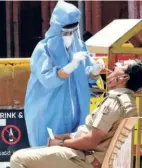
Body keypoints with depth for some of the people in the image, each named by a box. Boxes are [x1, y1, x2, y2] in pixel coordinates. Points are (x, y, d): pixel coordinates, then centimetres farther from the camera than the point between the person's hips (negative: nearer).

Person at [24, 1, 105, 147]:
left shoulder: (79, 46, 2)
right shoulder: (43, 49, -13)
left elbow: (87, 76, 4)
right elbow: (47, 79, -25)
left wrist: (95, 70, -19)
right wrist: (72, 65, -37)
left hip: (74, 112, 5)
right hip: (48, 113, -5)